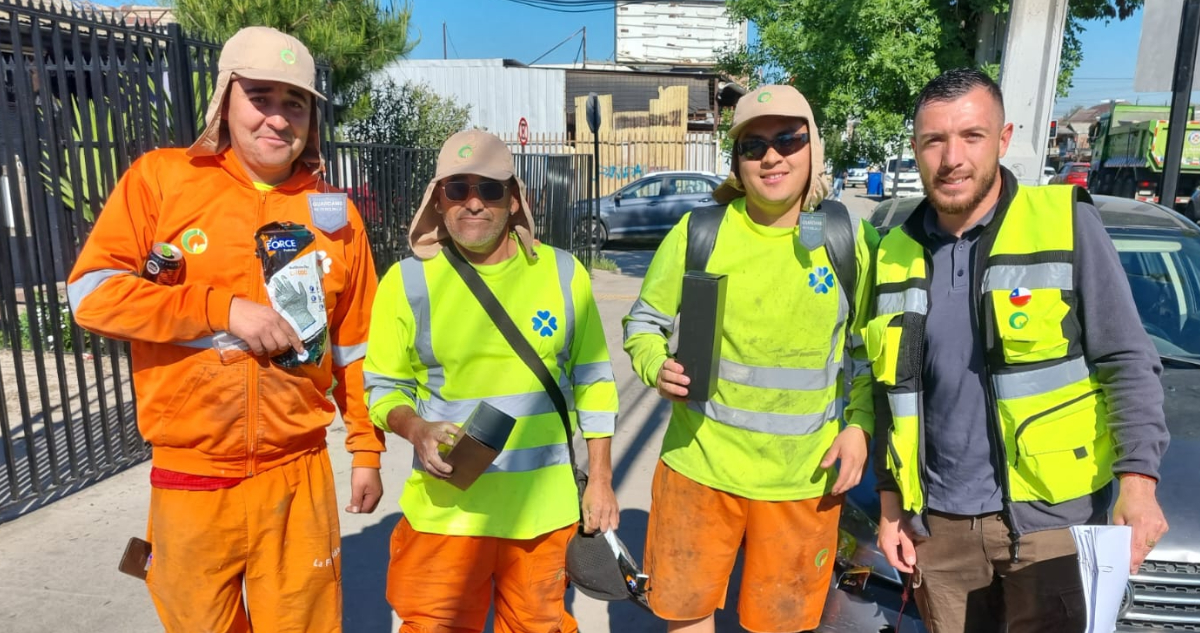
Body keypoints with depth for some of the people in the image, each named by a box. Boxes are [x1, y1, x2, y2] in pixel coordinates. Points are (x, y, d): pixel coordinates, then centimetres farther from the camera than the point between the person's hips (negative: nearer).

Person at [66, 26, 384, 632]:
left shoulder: (333, 213, 3)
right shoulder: (162, 177, -2)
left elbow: (355, 349, 7)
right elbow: (91, 291, -8)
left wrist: (366, 449, 9)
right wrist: (224, 309, -17)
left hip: (299, 476, 1)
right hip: (190, 478, 0)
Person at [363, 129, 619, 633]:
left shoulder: (563, 273, -1)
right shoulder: (407, 281, -4)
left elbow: (594, 382, 5)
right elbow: (385, 387, 3)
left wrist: (600, 480, 5)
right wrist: (417, 431, -18)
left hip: (545, 508, 2)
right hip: (447, 510, -1)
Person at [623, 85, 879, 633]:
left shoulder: (850, 239, -2)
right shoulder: (696, 232, -6)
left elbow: (867, 349, 9)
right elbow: (644, 322, 4)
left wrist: (858, 424, -4)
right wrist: (656, 367, -15)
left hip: (803, 478, 1)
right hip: (699, 464, 0)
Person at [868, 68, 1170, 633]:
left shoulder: (1066, 223, -7)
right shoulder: (896, 253, 3)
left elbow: (1128, 363, -4)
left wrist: (1138, 480, -13)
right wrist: (890, 501, 8)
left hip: (1048, 515, -3)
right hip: (939, 520, 4)